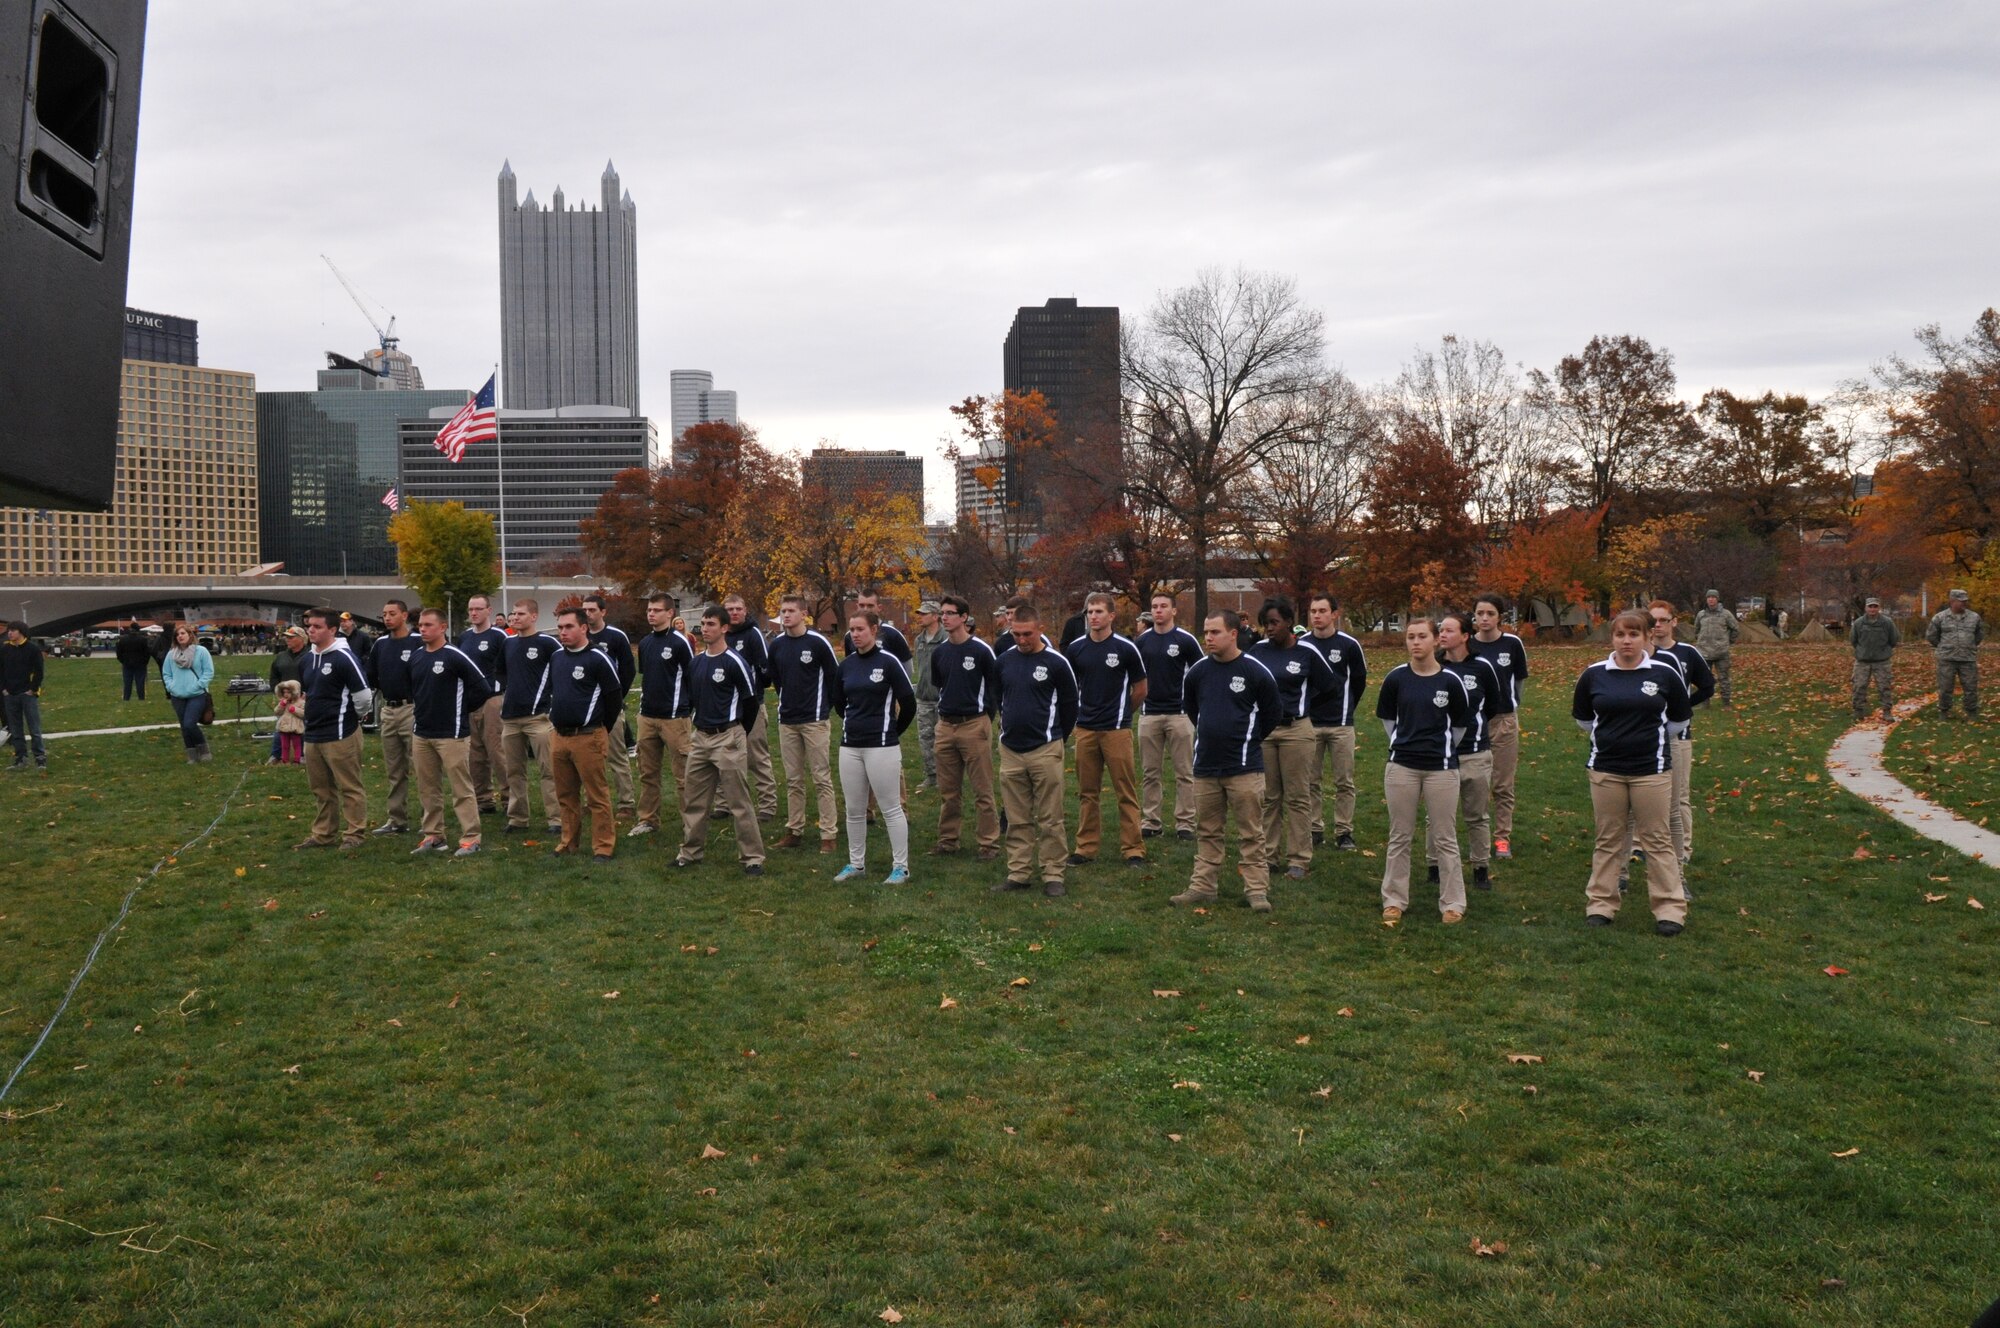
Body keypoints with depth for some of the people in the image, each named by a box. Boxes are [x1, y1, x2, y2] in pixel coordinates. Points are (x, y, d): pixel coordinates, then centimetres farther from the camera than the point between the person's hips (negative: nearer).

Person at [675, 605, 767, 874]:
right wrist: (697, 728, 17)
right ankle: (691, 852, 26)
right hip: (700, 737, 7)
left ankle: (753, 857, 2)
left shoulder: (734, 662, -11)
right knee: (693, 800, 13)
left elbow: (751, 701, -6)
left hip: (728, 738, -7)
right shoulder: (697, 661, 11)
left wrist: (738, 734, 4)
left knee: (739, 802, -5)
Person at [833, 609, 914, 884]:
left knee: (891, 808, 0)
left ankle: (901, 867, 8)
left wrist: (892, 732, 3)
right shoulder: (846, 665, 7)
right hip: (850, 746, 6)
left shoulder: (888, 662, -10)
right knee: (854, 810, 12)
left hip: (882, 747, -6)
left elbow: (908, 703, -8)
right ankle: (856, 864, 24)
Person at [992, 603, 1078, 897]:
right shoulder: (1004, 661, 6)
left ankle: (1053, 875, 8)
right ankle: (1018, 873, 19)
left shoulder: (1056, 663, -8)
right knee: (1017, 820, 11)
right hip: (1010, 751, 5)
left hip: (1045, 751, -4)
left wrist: (1056, 738, 7)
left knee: (1050, 820, 1)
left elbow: (1069, 705, 0)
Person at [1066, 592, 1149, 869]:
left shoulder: (1126, 648, -6)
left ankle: (1132, 848, 6)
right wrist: (1082, 711, 11)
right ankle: (1086, 847, 19)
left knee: (1126, 792, -1)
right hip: (1085, 729, 3)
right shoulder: (1075, 648, 3)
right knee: (1087, 792, 10)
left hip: (1117, 729, -3)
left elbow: (1140, 690, 4)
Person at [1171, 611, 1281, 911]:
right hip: (1205, 766, 4)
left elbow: (1270, 716, 4)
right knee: (1207, 832, 13)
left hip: (1244, 768, -4)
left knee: (1251, 833, 2)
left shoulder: (1257, 673, -10)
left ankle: (1257, 890, 9)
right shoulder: (1197, 672, 1)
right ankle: (1203, 886, 21)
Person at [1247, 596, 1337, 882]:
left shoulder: (1307, 652, -5)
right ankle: (1266, 855, 21)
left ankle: (1298, 859, 9)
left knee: (1298, 797, 2)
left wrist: (1297, 701, 8)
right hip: (1261, 730, 3)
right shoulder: (1257, 651, 1)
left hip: (1296, 731, -3)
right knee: (1267, 796, 11)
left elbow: (1328, 687, 6)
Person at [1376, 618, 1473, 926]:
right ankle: (1394, 901, 19)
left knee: (1445, 839, 5)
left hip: (1441, 769, -1)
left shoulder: (1450, 681, -6)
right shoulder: (1396, 678, -2)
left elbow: (1460, 724, 6)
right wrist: (1404, 744, 10)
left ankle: (1452, 904, 16)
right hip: (1401, 767, 1)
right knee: (1400, 837, 9)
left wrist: (1442, 749, 11)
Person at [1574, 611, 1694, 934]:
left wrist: (1654, 738, 11)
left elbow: (1680, 718, 10)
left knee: (1657, 840, 3)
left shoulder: (1665, 674, -2)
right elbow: (1582, 717, 15)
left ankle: (1670, 908, 10)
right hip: (1606, 769, 2)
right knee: (1608, 839, 10)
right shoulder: (1594, 675, 1)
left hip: (1651, 770, -2)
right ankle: (1600, 904, 17)